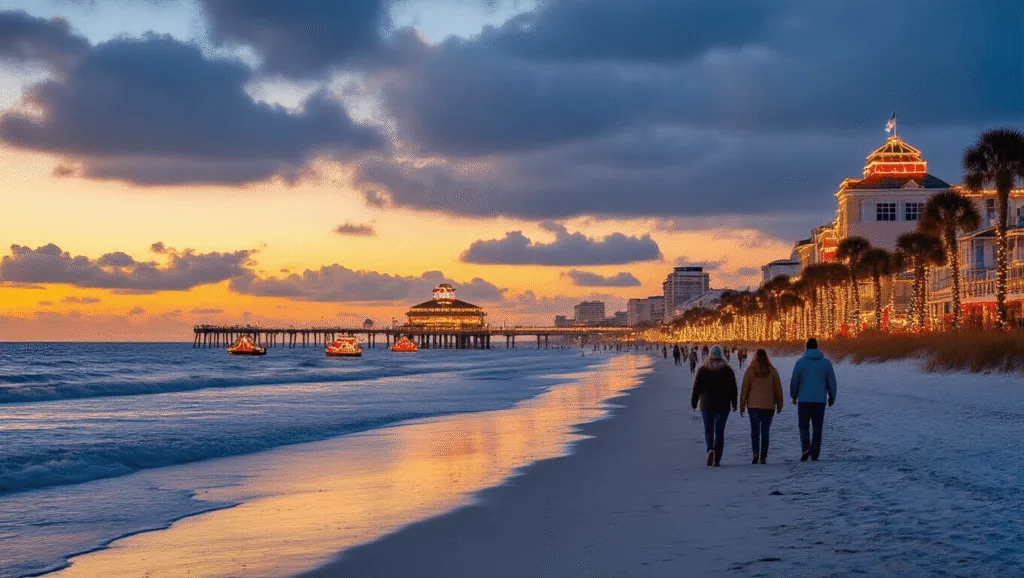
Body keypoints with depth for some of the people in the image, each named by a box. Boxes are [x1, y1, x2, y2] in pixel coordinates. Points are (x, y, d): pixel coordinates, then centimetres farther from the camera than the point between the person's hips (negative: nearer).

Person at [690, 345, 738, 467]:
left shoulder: (703, 370, -3)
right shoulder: (727, 370, 0)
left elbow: (696, 388, -1)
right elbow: (733, 389, 4)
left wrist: (693, 402, 9)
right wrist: (734, 404, 14)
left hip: (706, 405, 0)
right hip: (723, 406, 0)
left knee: (708, 430, 12)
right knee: (719, 431, 4)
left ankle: (710, 449, -16)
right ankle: (717, 460, -3)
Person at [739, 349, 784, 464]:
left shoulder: (749, 371, -5)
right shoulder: (773, 371, -1)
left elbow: (744, 390, -3)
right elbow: (778, 390, 3)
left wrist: (742, 406, 4)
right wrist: (779, 405, 13)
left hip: (753, 406, 0)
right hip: (769, 406, 1)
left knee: (755, 430, 11)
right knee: (765, 431, 6)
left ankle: (756, 453, -7)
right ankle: (763, 457, 4)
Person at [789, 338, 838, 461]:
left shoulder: (800, 362, -4)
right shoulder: (826, 363, 2)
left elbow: (794, 381, 0)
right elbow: (832, 382, 6)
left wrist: (793, 396, 15)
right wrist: (832, 398, 18)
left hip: (804, 400, -1)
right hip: (820, 400, 1)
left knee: (804, 426, 8)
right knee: (817, 427, 8)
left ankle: (805, 448, -13)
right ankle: (815, 454, 5)